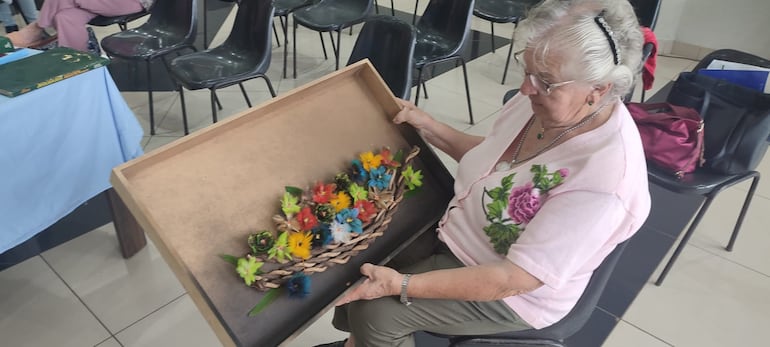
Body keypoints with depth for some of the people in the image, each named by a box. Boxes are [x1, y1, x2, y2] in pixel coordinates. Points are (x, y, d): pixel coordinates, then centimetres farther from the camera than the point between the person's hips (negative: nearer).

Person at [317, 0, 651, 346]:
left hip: (511, 293, -7)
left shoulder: (604, 177, -33)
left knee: (375, 310, -16)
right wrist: (428, 127, 1)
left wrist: (403, 285, -33)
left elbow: (513, 279, -31)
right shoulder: (546, 101, -12)